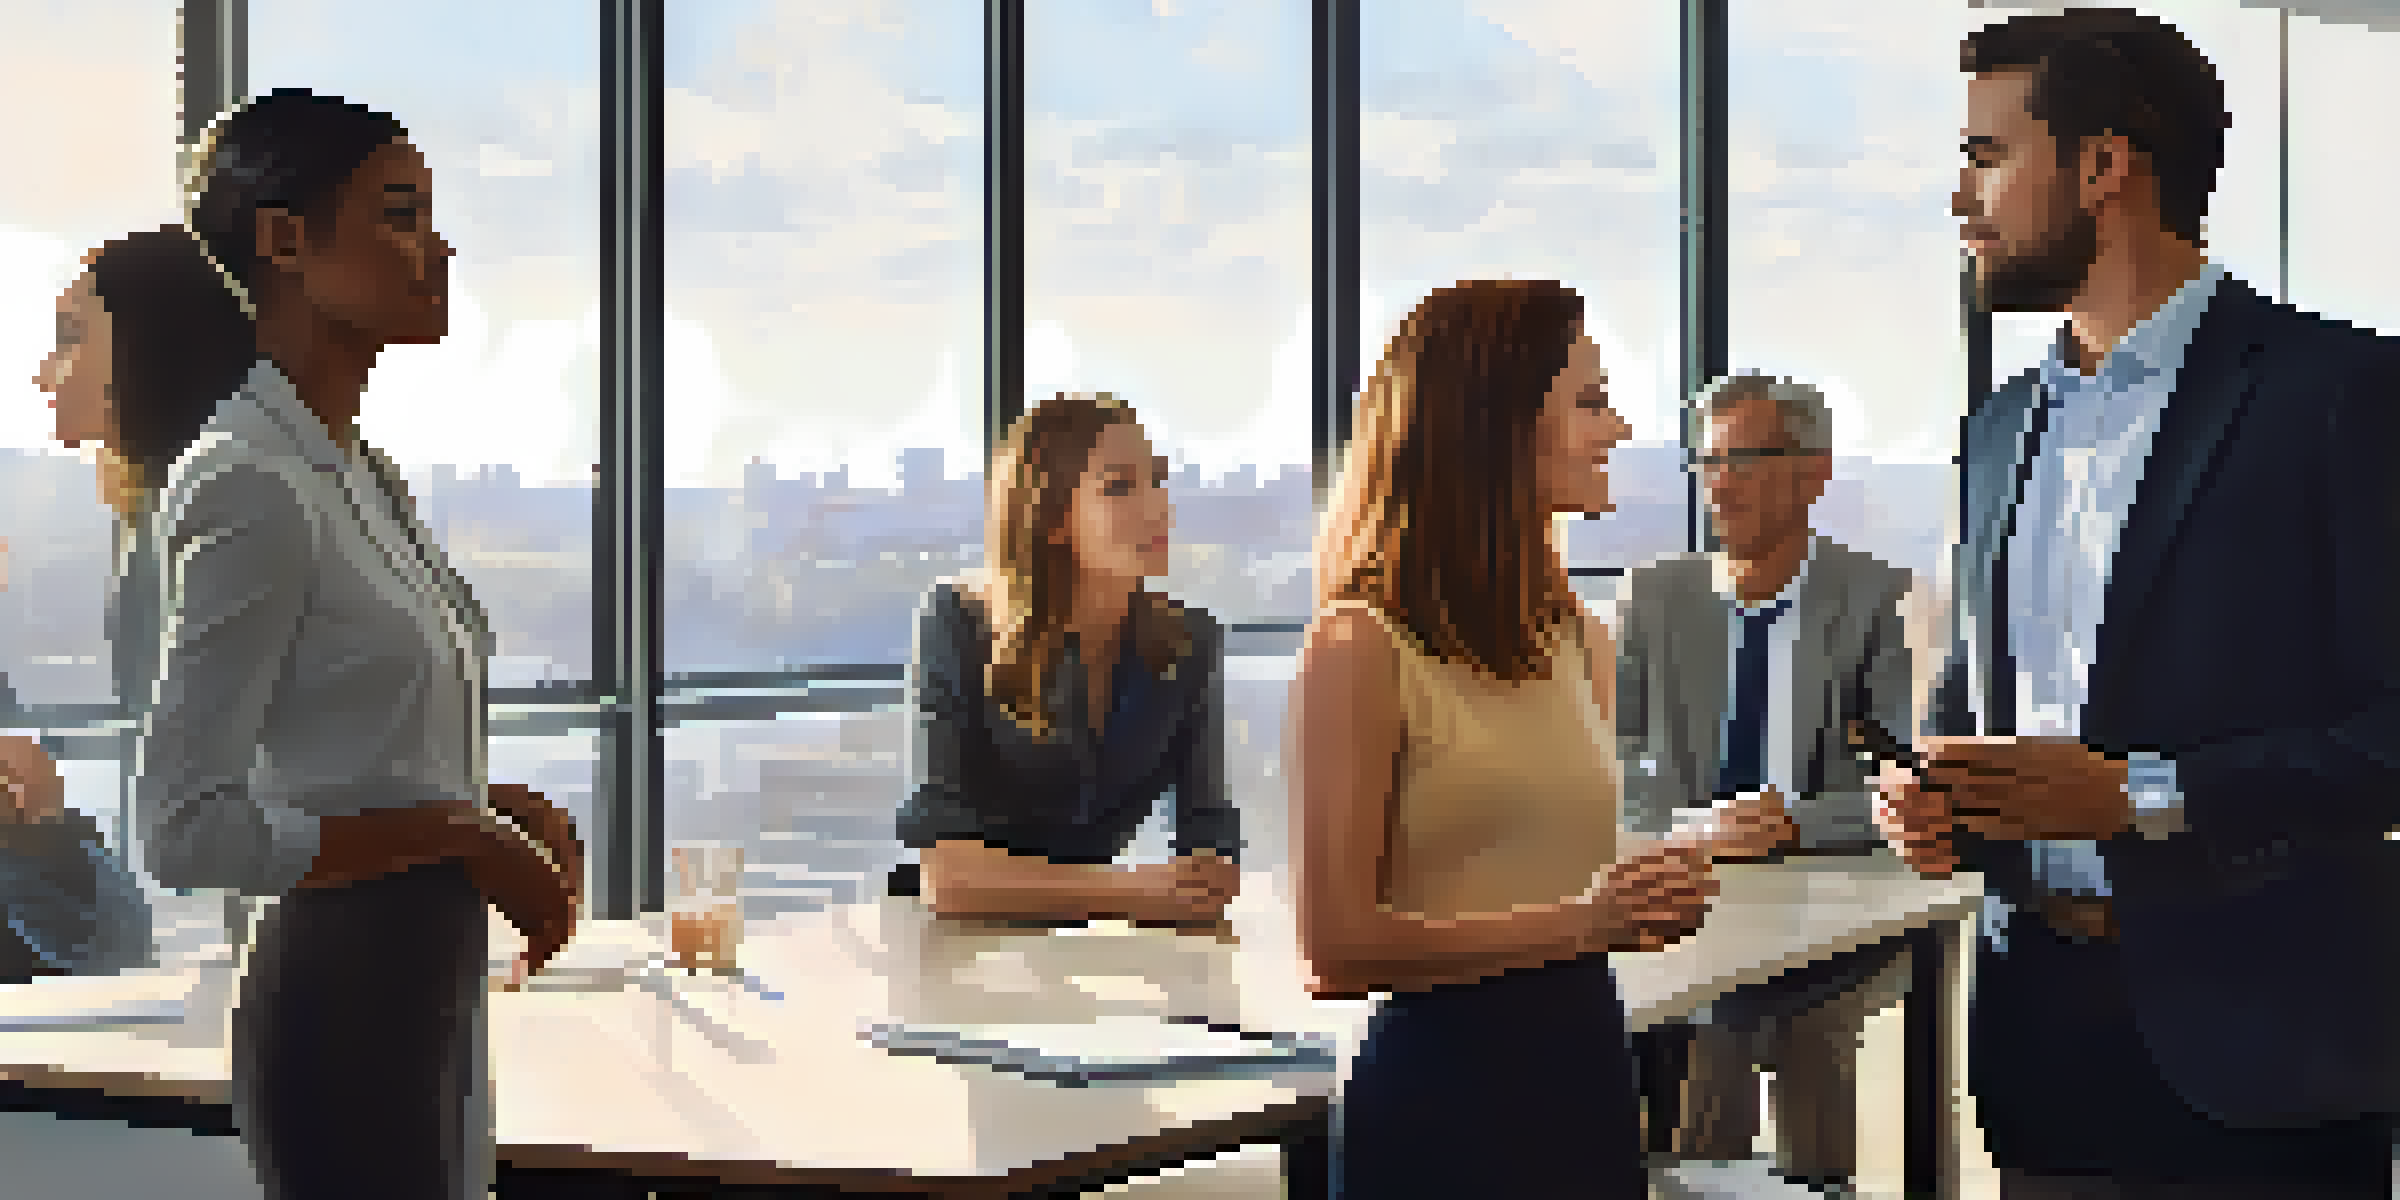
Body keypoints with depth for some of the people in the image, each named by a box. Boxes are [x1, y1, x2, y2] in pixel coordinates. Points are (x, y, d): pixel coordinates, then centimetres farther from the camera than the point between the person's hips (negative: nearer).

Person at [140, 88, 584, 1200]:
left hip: (430, 986, 9)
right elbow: (187, 830, -21)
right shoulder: (249, 486, -16)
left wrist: (502, 810, 5)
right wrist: (459, 834, -17)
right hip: (341, 993, -9)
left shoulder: (365, 476, 13)